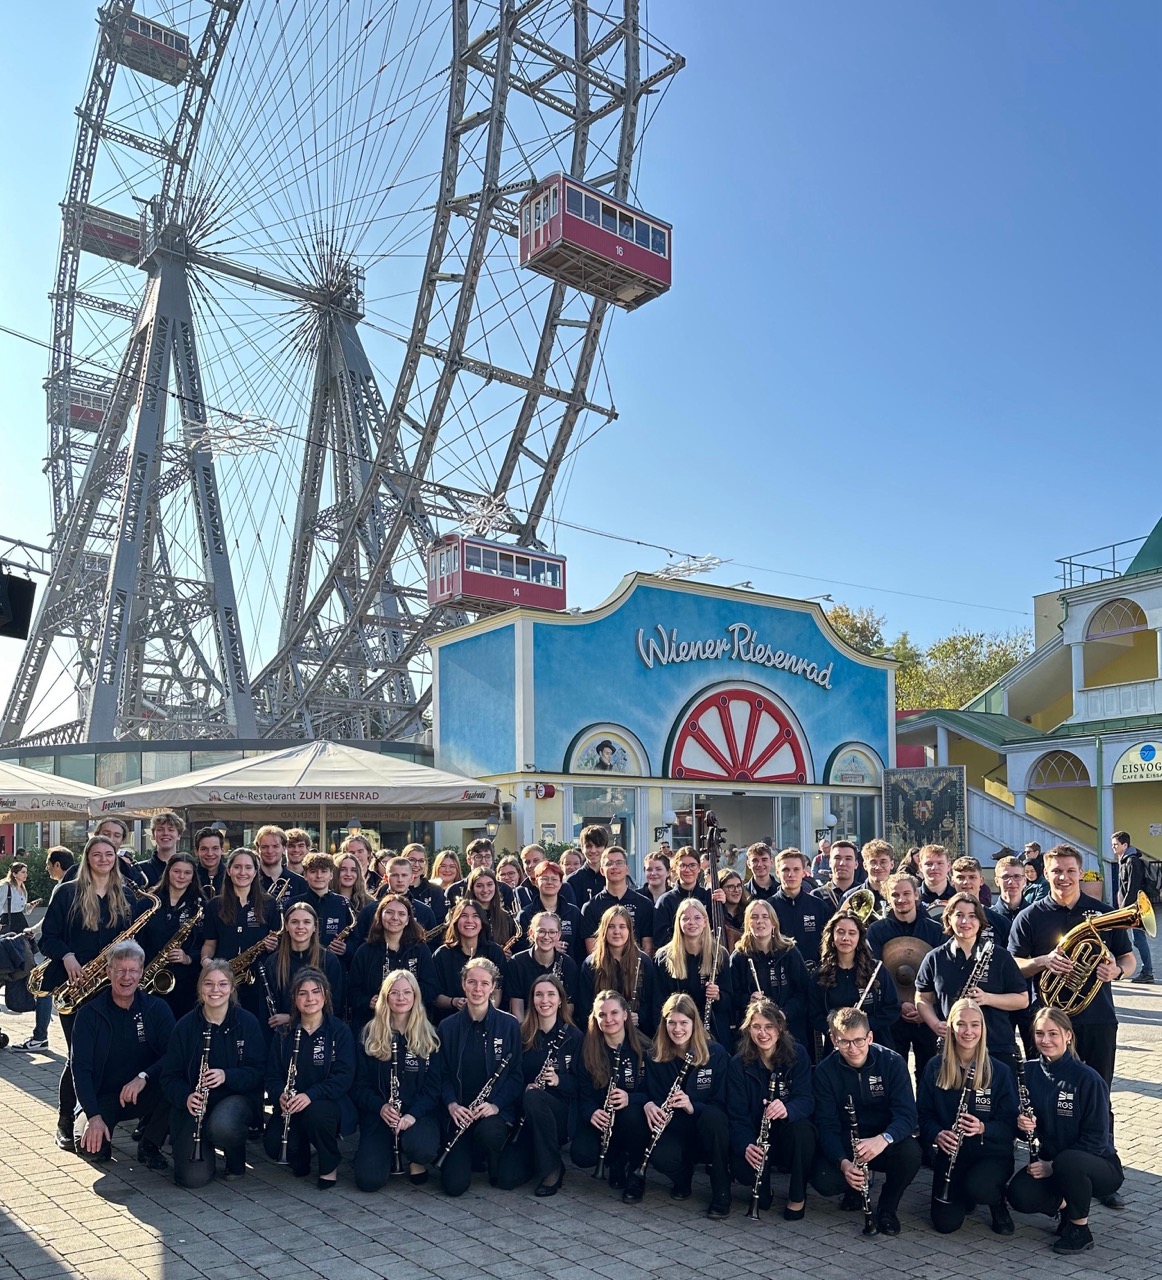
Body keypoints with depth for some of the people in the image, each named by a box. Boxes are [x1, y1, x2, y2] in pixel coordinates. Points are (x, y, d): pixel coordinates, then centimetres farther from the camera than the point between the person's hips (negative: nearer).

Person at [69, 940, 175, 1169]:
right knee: (90, 1148, -28)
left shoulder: (157, 1008, -4)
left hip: (144, 1095, 1)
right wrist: (94, 1116, -24)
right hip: (102, 1097, -1)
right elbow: (80, 1068, -12)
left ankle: (149, 1146, -6)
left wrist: (144, 1077, -33)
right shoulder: (89, 1014, -5)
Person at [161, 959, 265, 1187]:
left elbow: (258, 1071, -6)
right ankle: (206, 1148, 20)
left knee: (222, 1125, -37)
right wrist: (186, 1097, -21)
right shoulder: (185, 1026, -1)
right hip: (194, 1105, 1)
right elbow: (170, 1077, 0)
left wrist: (227, 1076, -25)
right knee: (193, 1177, -17)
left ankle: (236, 1158, 0)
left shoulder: (247, 1023, -4)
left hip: (236, 1097, -1)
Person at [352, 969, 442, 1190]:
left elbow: (434, 1086, -2)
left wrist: (413, 1114, -19)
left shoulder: (428, 1036, 2)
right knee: (368, 1180, -19)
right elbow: (360, 1085, 1)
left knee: (421, 1147, -34)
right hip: (379, 1114, 1)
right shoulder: (370, 1035, 2)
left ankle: (416, 1162, 4)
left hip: (420, 1112, -1)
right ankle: (391, 1151, 15)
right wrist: (380, 1106, -18)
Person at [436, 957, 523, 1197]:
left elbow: (516, 1075, -2)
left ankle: (496, 1166, 0)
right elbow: (443, 1074, 4)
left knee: (488, 1131, -37)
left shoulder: (509, 1025, -2)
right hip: (460, 1111, 1)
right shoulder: (448, 1027, 3)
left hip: (497, 1110, -1)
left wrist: (496, 1104, -17)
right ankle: (472, 1155, 23)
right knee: (454, 1185, -13)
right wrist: (451, 1104, -14)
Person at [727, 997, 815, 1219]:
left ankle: (798, 1196, -8)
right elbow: (737, 1115, -13)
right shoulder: (739, 1064, -8)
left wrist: (787, 1109, -42)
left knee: (801, 1128, -35)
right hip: (756, 1136, 0)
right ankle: (762, 1187, 9)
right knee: (743, 1170, -31)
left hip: (791, 1134, 0)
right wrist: (746, 1145, -34)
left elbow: (807, 1100, -18)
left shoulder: (797, 1054, -8)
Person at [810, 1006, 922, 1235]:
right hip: (844, 1144, 1)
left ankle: (888, 1206, -3)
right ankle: (856, 1185, 10)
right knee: (822, 1180, -28)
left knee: (911, 1152, -34)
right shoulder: (825, 1071, -10)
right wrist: (843, 1163, -33)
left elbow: (907, 1114, -22)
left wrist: (883, 1139, -43)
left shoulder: (892, 1062, -14)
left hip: (886, 1143, 0)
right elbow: (827, 1124, -13)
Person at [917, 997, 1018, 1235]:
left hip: (992, 1153, -2)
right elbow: (924, 1114, 0)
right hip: (951, 1153, 2)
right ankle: (965, 1196, 22)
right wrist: (937, 1134, -21)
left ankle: (998, 1201, 4)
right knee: (946, 1223, -13)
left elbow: (1011, 1124, -8)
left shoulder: (999, 1072, -7)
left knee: (978, 1187, -34)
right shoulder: (935, 1068, -3)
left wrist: (982, 1128, -26)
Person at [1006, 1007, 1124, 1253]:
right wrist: (1023, 1126, -19)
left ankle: (1081, 1229, -11)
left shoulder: (1087, 1079, -17)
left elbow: (1096, 1139, -17)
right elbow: (1026, 1130, 6)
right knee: (1019, 1194, -25)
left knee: (1067, 1161, -38)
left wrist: (1053, 1166, -22)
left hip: (1099, 1165, -4)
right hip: (1049, 1164, 4)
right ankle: (1066, 1206, 7)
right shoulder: (1030, 1073, -2)